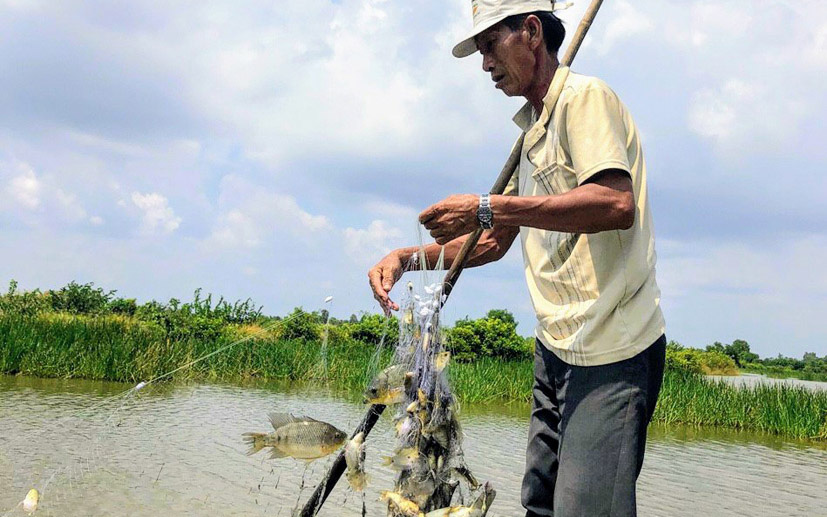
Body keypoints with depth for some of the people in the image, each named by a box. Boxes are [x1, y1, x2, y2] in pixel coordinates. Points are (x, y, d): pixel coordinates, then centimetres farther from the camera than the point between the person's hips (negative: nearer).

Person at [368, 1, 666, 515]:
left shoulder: (584, 96, -8)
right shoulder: (532, 131, 20)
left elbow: (617, 203, -25)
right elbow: (494, 242, 25)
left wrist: (487, 207, -22)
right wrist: (408, 257, 12)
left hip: (610, 349, -9)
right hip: (556, 347, 9)